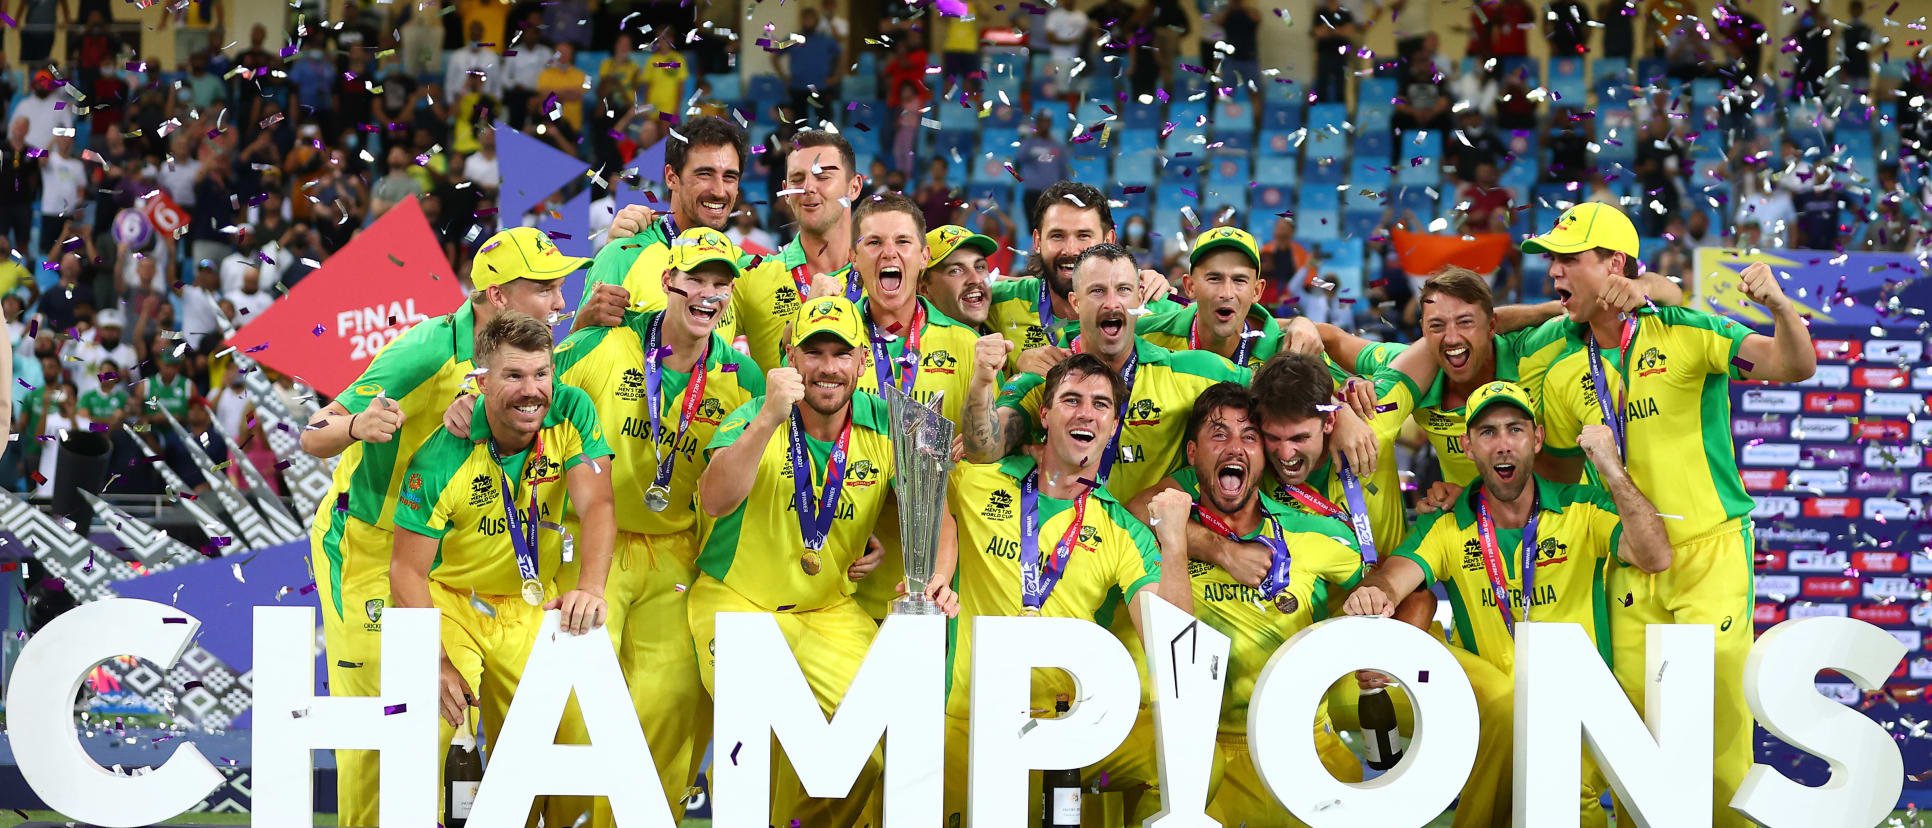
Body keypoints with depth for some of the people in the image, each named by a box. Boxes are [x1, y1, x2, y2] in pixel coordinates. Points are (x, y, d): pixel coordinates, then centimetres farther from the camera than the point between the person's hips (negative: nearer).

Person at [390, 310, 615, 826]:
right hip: (449, 602, -3)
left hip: (533, 605, 3)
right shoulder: (442, 459, -22)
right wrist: (437, 663, -27)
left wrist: (590, 587, -44)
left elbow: (597, 506, -24)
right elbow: (408, 569, -16)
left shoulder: (572, 414, -15)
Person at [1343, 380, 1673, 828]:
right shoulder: (1447, 527, 5)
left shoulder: (1584, 511, 2)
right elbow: (1395, 576, -13)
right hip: (1486, 702, 2)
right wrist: (1374, 593, -40)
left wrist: (1613, 471, -24)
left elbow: (1656, 559, -14)